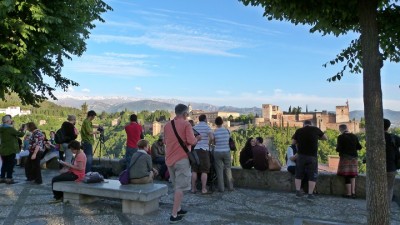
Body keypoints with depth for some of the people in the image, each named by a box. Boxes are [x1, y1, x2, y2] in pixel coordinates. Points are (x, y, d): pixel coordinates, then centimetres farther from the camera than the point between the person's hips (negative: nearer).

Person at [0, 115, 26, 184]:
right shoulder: (9, 128, -19)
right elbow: (20, 134, -17)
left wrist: (19, 130, 12)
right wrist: (24, 129, 0)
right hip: (10, 150, -8)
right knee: (10, 164, -1)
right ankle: (9, 178, 1)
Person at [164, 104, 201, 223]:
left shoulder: (167, 125, 9)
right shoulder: (186, 124, -9)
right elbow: (191, 141, -17)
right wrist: (197, 138, 3)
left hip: (169, 159, 6)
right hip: (182, 159, -6)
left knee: (176, 186, 20)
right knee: (180, 187, -1)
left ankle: (178, 209, 27)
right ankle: (174, 215, -1)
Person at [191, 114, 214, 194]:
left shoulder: (194, 127, 11)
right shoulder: (207, 127, -2)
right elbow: (212, 137, -16)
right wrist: (209, 143, 2)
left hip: (195, 150, 4)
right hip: (204, 150, -4)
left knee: (194, 170, 8)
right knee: (204, 171, 1)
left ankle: (193, 188, 11)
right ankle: (204, 189, 0)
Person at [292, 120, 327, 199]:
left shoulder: (298, 131, 1)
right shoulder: (316, 129, 0)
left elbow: (294, 142, 12)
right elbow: (326, 138, 13)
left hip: (301, 156, 1)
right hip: (312, 156, -1)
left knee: (298, 174, 14)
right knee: (312, 176, 8)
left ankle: (298, 192, 12)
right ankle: (310, 194, 6)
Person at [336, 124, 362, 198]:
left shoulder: (341, 137, -10)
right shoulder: (354, 136, 7)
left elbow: (338, 149, -15)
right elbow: (359, 147, 10)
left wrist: (337, 148, 7)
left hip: (345, 158, -5)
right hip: (354, 157, 5)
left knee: (346, 176, 0)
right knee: (352, 175, 14)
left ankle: (348, 193, 3)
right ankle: (353, 192, 11)